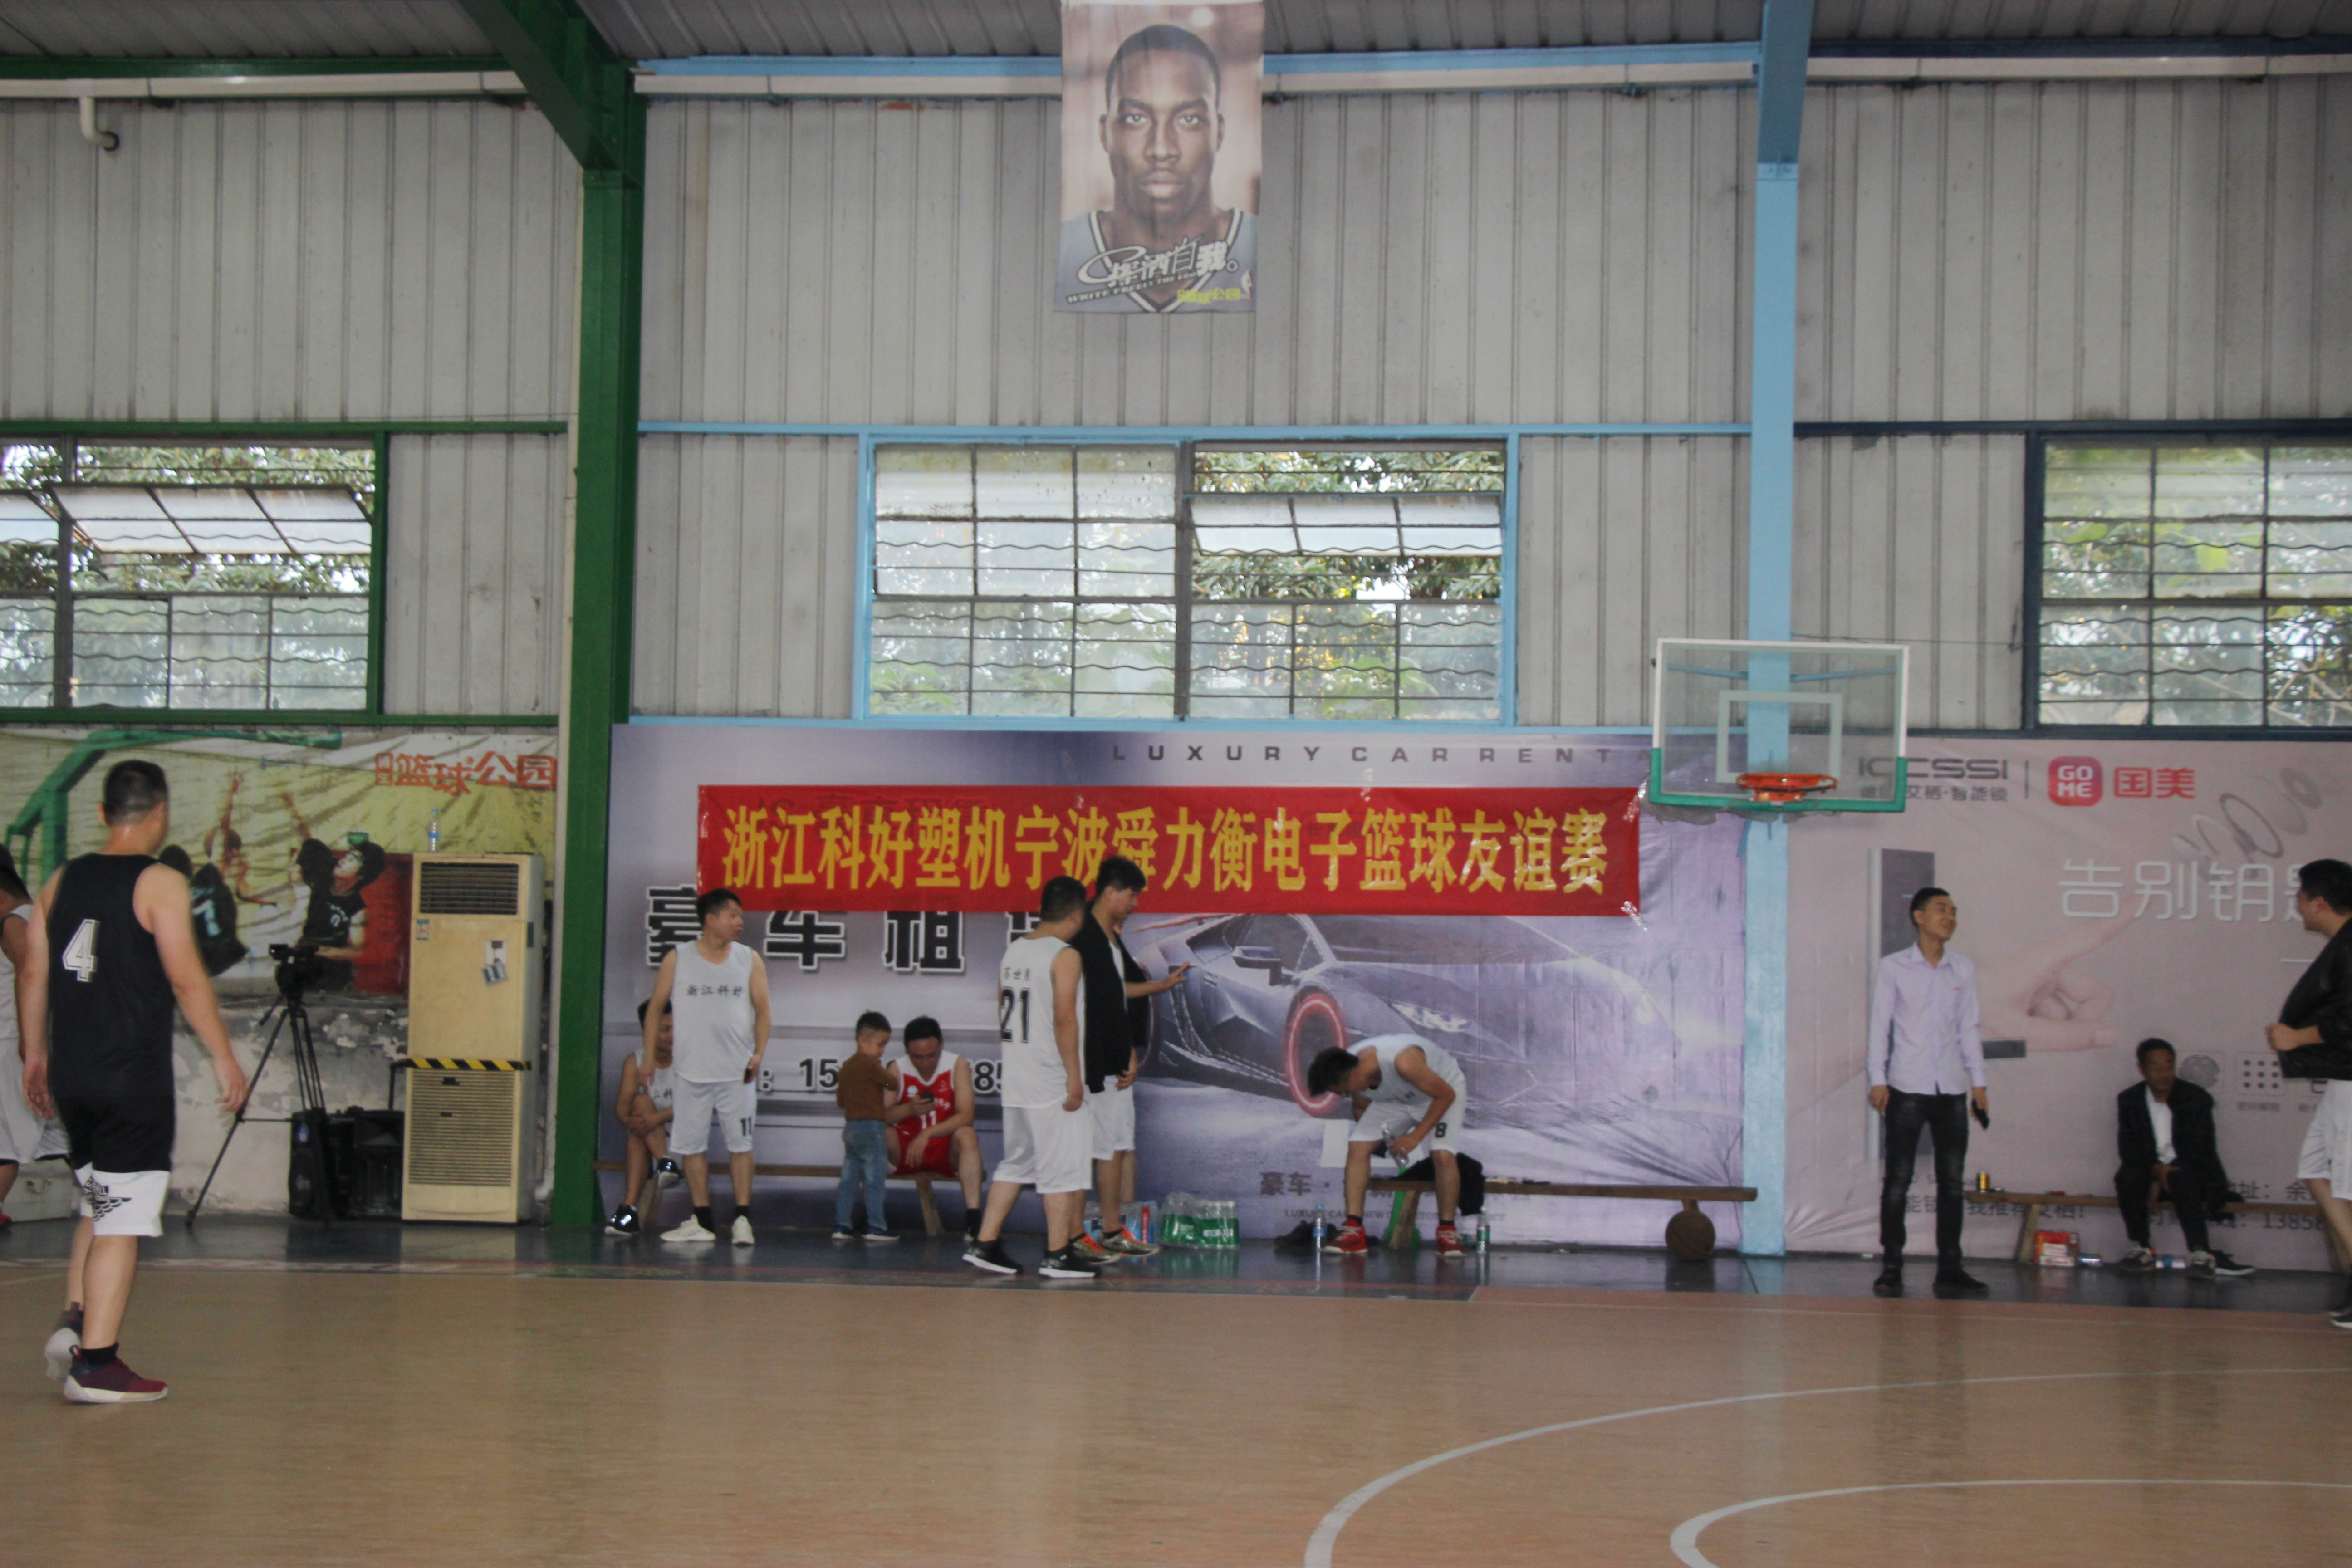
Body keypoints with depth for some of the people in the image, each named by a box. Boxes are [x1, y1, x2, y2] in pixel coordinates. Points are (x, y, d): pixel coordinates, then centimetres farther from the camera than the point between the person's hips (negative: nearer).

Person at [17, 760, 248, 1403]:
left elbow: (31, 974, 12)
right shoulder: (160, 883, -9)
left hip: (70, 1077, 6)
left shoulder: (63, 880, 9)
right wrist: (224, 1058, -6)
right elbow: (186, 979, -13)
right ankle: (96, 1364, -1)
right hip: (134, 1079, -6)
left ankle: (75, 1322, 9)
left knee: (100, 1204, 22)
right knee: (122, 1219, -1)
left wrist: (36, 1054, 22)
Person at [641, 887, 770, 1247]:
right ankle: (702, 1222, 12)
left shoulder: (750, 960, 6)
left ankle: (742, 1218, 2)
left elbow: (762, 1010, 6)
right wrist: (649, 1057, 4)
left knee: (740, 1143, -2)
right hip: (691, 1070, 0)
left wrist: (758, 1053, -8)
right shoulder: (677, 959, 3)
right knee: (692, 1144, 4)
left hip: (737, 1072, 0)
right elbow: (656, 1007, 8)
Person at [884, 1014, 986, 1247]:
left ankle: (973, 1224, -41)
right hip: (906, 1149, 1)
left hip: (947, 1149, -1)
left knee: (967, 1136, -33)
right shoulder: (897, 1070, -6)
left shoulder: (958, 1066, -9)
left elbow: (966, 1116, -19)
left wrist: (928, 1134, -31)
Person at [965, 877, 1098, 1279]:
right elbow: (1064, 1019, -19)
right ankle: (1058, 1256, 4)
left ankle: (986, 1244, 15)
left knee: (1015, 1163, 16)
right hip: (1052, 1082, -8)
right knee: (1061, 1168, 0)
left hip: (1015, 1080, 8)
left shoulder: (1013, 952, 10)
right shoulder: (1064, 956, -13)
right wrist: (1074, 1077, -16)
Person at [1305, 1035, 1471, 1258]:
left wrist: (1416, 1136, -28)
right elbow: (1361, 1107, 2)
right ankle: (1353, 1231, -7)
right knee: (1357, 1146, -10)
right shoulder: (1352, 1071, -21)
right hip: (1396, 1098, 6)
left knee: (1443, 1155, -26)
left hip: (1444, 1091, -6)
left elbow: (1446, 1095, -29)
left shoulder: (1404, 1062, -42)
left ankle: (1447, 1232, -7)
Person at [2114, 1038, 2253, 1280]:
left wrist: (2169, 1171, -22)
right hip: (2149, 1168, 2)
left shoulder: (2196, 1099, -5)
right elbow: (2127, 1148, -4)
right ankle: (2142, 1251, -23)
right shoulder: (2129, 1100, 2)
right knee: (2127, 1177, -31)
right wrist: (2156, 1169, -23)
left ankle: (2201, 1255, -41)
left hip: (2189, 1169, -2)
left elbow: (2202, 1149, -9)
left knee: (2182, 1180, -37)